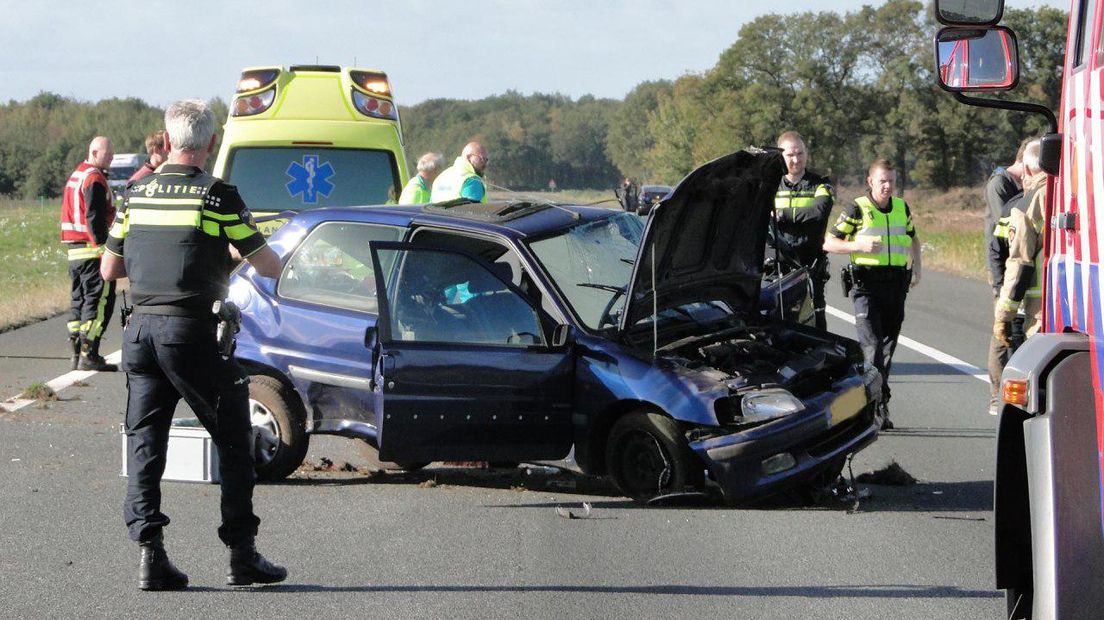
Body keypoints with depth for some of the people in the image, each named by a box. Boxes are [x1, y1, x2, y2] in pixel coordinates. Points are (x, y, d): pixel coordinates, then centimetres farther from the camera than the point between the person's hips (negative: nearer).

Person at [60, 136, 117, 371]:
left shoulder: (75, 176, 20)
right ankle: (88, 355, -12)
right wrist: (104, 247, -20)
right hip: (92, 249, -10)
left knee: (79, 299, 13)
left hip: (74, 251, 10)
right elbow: (95, 218, -19)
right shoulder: (94, 179, -12)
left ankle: (75, 354, 14)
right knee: (99, 301, -8)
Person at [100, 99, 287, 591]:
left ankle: (150, 550, -1)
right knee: (233, 440, 7)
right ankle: (242, 555, 6)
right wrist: (234, 251, 19)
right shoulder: (218, 197, -7)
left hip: (141, 329, 4)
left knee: (144, 440, 10)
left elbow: (109, 269, 12)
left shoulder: (136, 194, 7)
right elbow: (270, 267, -3)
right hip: (193, 331, -4)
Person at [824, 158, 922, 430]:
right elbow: (828, 243, -3)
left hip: (896, 284, 5)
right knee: (872, 345, -14)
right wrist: (859, 246, -18)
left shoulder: (902, 208, 12)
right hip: (867, 285, -5)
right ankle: (879, 403, -18)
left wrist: (916, 267, 14)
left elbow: (913, 238, 30)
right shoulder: (857, 209, -3)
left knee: (888, 346, 8)